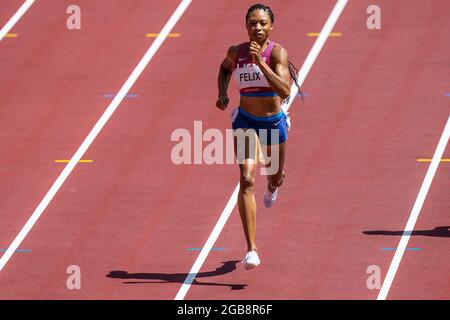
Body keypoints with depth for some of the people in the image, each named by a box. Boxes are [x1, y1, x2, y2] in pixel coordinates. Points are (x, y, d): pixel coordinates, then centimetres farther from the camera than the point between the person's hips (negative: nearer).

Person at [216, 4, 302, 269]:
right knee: (247, 180, -20)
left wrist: (260, 63, -38)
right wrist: (222, 92, 1)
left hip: (274, 122, 0)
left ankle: (272, 187, 68)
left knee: (276, 178, 24)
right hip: (245, 122, 0)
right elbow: (225, 68, 18)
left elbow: (285, 90, -31)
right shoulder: (236, 52, -7)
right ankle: (252, 250, -24)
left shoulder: (277, 53, -17)